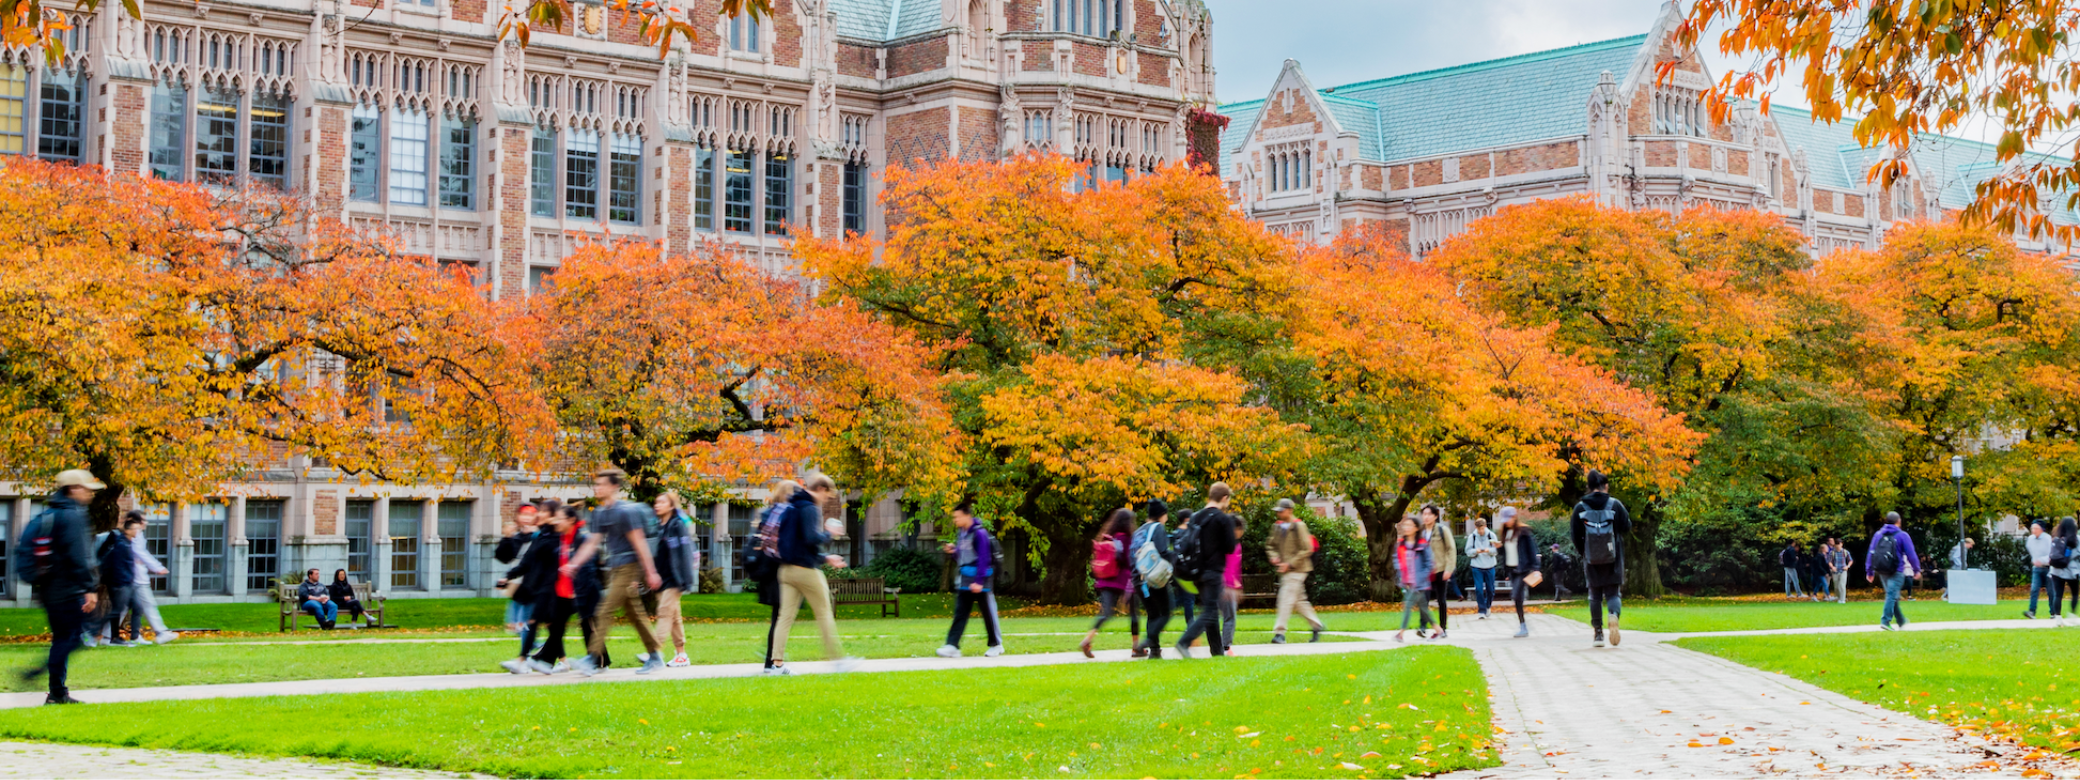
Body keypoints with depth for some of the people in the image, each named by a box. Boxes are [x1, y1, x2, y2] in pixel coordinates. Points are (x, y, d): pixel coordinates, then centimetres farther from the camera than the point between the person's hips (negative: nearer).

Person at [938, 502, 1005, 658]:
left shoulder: (979, 534, -14)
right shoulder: (960, 534, 11)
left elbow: (984, 559, -17)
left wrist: (979, 582, -21)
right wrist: (953, 552, -1)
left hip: (979, 582, -8)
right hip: (964, 581, 8)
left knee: (988, 613, 4)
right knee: (959, 613, 0)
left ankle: (996, 645, 17)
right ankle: (952, 646, -6)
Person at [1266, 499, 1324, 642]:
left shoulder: (1298, 527, -10)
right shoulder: (1277, 527, 12)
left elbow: (1306, 550, -13)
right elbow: (1270, 544, 23)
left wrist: (1290, 563, -16)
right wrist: (1274, 556, 2)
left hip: (1296, 570, -8)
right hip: (1285, 571, 8)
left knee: (1286, 600, -13)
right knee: (1299, 600, 13)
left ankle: (1280, 632, -14)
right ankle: (1316, 625, 25)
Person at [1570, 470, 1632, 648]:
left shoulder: (1580, 508, -3)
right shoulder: (1615, 505, -6)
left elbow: (1574, 533, -1)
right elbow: (1627, 527, -3)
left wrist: (1581, 552, 15)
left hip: (1591, 560, 1)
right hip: (1613, 560, -1)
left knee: (1595, 595, 11)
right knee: (1613, 592, 6)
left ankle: (1598, 633, 10)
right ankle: (1614, 615, -26)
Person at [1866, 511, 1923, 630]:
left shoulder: (1878, 535, 10)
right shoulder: (1902, 535, -4)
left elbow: (1871, 553, 8)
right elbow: (1911, 554, -4)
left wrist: (1869, 571, 11)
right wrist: (1917, 570, 7)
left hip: (1882, 571, 5)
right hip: (1896, 571, -5)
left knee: (1892, 595, 17)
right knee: (1892, 595, -8)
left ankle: (1901, 620, 29)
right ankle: (1885, 621, -18)